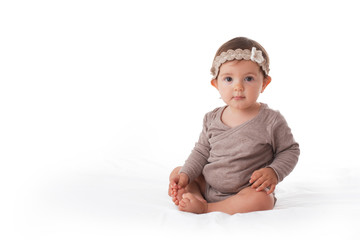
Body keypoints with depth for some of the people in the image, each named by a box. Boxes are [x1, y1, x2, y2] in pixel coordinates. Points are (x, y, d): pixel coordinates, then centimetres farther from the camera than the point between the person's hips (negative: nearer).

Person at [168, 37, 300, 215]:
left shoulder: (272, 121, -13)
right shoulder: (212, 119, -1)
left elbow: (290, 150, -2)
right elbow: (202, 151, 7)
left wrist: (274, 172, -18)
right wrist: (185, 175, -7)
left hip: (246, 191, -4)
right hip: (208, 185, 5)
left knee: (263, 200, -35)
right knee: (177, 172, 3)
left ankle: (205, 209, -25)